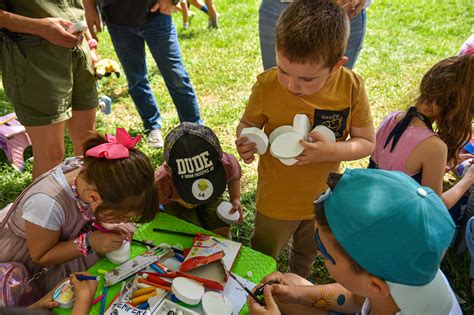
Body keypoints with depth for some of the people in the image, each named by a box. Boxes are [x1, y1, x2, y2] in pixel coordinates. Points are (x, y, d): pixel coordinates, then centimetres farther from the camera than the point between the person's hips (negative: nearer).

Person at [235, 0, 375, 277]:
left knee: (307, 254, 32)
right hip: (277, 201, -2)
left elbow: (367, 142, -12)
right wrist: (245, 141, -30)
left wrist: (330, 151, -32)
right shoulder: (267, 85, -24)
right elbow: (248, 124, -6)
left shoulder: (351, 87, -21)